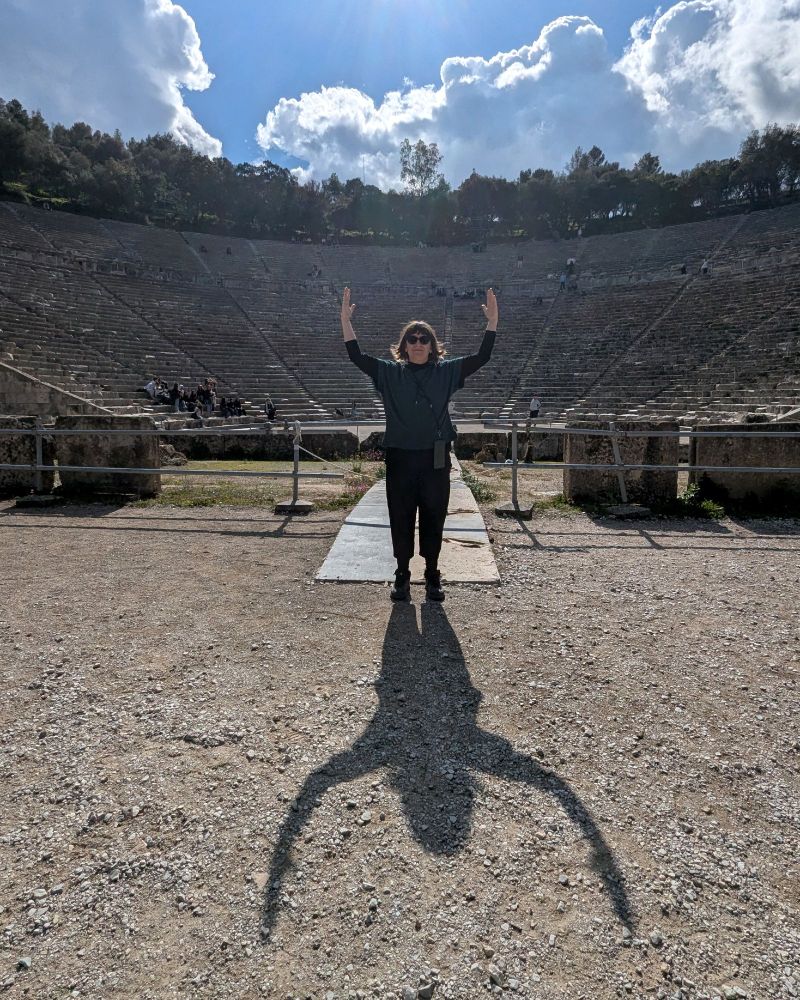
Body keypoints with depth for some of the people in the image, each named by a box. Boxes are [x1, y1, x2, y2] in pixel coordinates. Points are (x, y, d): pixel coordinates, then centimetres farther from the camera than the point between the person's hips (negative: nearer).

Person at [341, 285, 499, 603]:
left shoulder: (446, 372, 6)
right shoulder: (390, 373, 5)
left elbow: (481, 357, 0)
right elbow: (357, 356, -2)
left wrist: (492, 323, -10)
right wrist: (345, 320, -10)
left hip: (435, 459, 0)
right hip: (399, 458, 0)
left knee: (434, 518, 7)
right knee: (400, 519, 6)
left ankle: (432, 577, 20)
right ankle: (402, 576, 20)